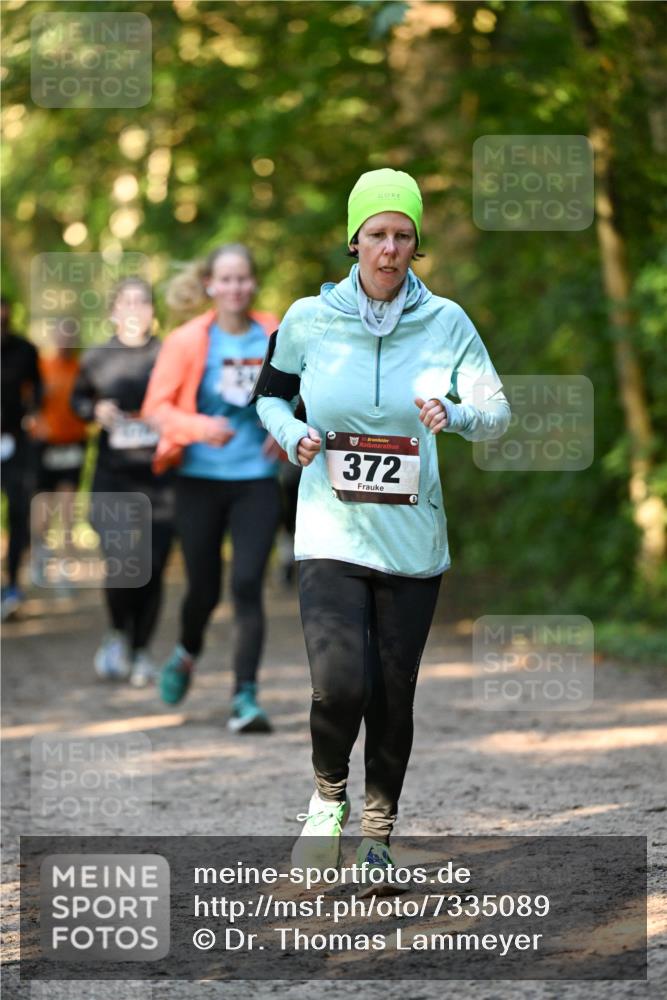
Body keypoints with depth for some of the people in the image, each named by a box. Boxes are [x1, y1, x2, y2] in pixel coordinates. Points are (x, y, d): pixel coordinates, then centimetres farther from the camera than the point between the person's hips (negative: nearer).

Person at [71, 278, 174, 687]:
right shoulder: (97, 358, 5)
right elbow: (79, 397, 22)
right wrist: (95, 410, 1)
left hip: (161, 478, 0)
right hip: (113, 478, 0)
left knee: (153, 570, 1)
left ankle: (142, 651, 21)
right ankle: (118, 635, 17)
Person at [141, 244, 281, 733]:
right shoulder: (187, 342, -5)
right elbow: (157, 407, -5)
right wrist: (201, 427, -21)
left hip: (256, 479, 1)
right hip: (200, 480, 0)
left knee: (247, 584, -12)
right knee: (205, 587, 9)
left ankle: (246, 697, -10)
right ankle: (187, 653, 42)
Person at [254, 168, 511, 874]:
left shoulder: (445, 322, 0)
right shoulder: (309, 319, 0)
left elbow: (498, 412, -2)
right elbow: (269, 395, 15)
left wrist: (456, 415, -23)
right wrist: (294, 437, -6)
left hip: (413, 539, 1)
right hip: (331, 530, -1)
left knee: (394, 696, 5)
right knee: (340, 685, -18)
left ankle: (378, 837, 23)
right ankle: (328, 793, 13)